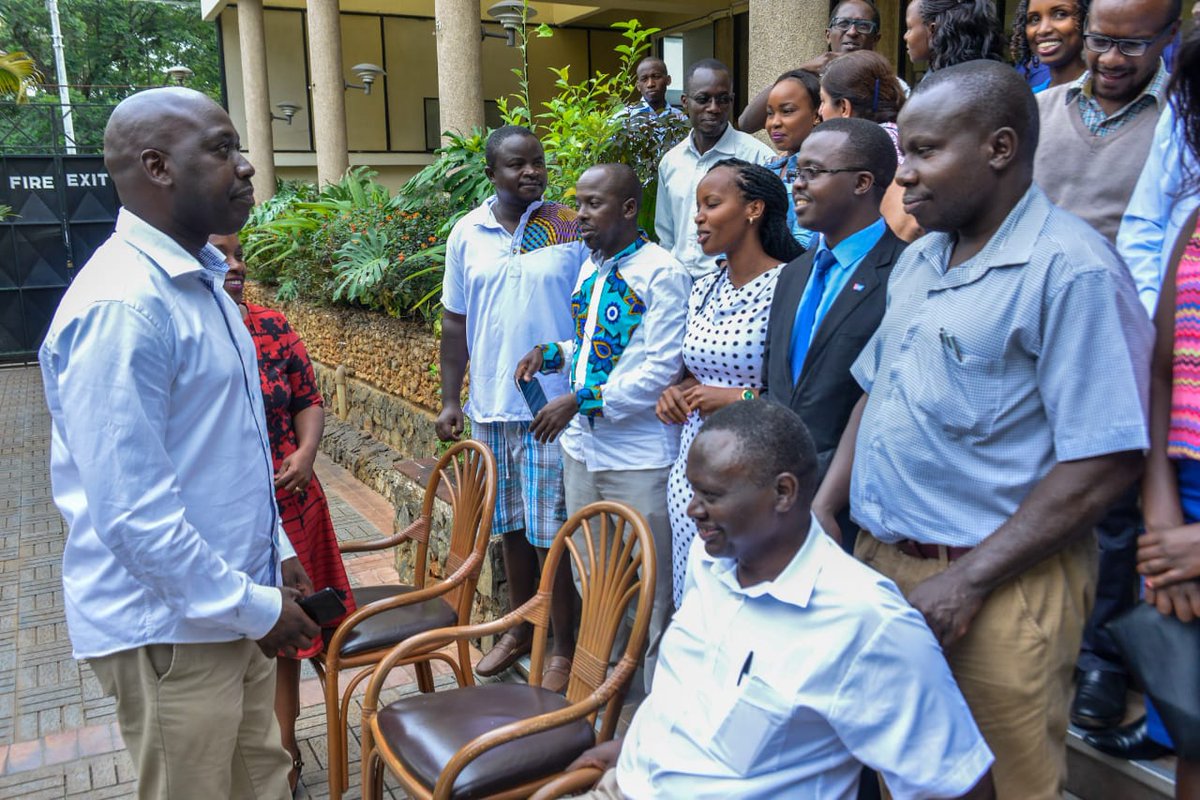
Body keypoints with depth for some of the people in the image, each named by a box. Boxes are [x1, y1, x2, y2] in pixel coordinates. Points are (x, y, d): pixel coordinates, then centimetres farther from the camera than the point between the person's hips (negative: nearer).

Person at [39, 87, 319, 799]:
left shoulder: (197, 280, 9)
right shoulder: (121, 304, -23)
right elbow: (133, 509, -25)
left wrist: (276, 552, 15)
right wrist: (253, 607, -16)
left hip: (233, 605, 9)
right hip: (172, 627, -8)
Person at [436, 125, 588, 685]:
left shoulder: (572, 229, -4)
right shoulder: (466, 234, 4)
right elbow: (454, 322, 9)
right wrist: (450, 400, 7)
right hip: (490, 408, 4)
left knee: (551, 532, 2)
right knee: (510, 526, 16)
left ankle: (563, 644, 19)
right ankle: (521, 630, 34)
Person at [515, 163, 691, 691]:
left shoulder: (661, 273, -14)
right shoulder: (590, 268, 11)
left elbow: (661, 370, -19)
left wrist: (580, 401, -21)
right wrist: (552, 354, 3)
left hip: (639, 458, -8)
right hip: (582, 447, 8)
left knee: (650, 590, 4)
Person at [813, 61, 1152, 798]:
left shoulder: (1070, 269, -15)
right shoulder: (918, 262, 10)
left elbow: (1105, 465, -19)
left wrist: (968, 581, -18)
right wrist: (823, 510, 5)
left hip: (996, 585, -7)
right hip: (880, 563, 7)